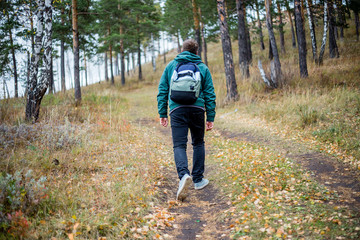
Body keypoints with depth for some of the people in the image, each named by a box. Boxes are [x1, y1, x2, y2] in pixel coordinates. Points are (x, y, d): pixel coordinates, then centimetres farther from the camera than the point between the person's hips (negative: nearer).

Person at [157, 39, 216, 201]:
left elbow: (162, 90, 9)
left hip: (177, 109, -1)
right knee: (198, 144, 16)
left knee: (179, 145, -2)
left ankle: (184, 174, -28)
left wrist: (162, 113, 11)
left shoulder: (171, 65, 13)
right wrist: (210, 118, 11)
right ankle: (198, 179, 19)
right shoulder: (203, 68, 12)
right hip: (197, 109, 1)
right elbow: (210, 95, 9)